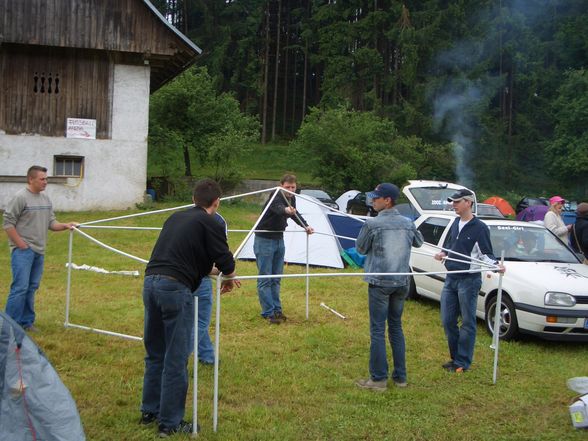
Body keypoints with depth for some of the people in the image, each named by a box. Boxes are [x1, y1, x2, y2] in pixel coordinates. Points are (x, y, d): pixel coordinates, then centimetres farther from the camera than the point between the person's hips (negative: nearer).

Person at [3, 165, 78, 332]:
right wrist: (21, 245, -13)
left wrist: (65, 226, -2)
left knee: (32, 288, 10)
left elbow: (51, 223, 16)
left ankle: (26, 322, 18)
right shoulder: (21, 197, -11)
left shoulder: (46, 199, 12)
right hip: (23, 251, -7)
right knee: (20, 288, -9)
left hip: (39, 251, 7)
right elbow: (8, 223, -11)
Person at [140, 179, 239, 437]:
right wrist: (229, 279, 19)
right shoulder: (209, 223, -1)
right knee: (176, 359, 3)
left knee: (155, 353, 20)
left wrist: (209, 271, 38)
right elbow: (226, 262, -4)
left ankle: (149, 411, 32)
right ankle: (170, 423, 11)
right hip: (175, 288, -7)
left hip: (150, 282, 7)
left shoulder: (176, 218, 20)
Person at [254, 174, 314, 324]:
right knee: (265, 279, -5)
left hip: (279, 240, 8)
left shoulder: (291, 199, 2)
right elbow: (277, 207, -46)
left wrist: (306, 226, 10)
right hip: (264, 240, -8)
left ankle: (277, 310, 19)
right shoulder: (276, 197, -22)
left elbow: (295, 214, 21)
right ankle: (268, 313, -1)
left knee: (276, 278, 12)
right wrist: (286, 210, -68)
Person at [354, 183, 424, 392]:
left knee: (378, 330, 1)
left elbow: (361, 248, 0)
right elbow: (418, 243, 22)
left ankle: (378, 378, 3)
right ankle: (400, 376, 20)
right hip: (401, 282, 5)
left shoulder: (372, 224, -13)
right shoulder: (408, 224, 3)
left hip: (380, 282, -5)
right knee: (396, 327, 15)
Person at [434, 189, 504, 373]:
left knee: (467, 322, 2)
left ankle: (463, 362, 9)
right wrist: (442, 255, 3)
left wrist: (496, 265, -26)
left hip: (469, 280, -7)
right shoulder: (455, 224, 11)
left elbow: (486, 254, -7)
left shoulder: (479, 227, -9)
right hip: (451, 279, 7)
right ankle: (456, 357, 24)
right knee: (447, 321, 10)